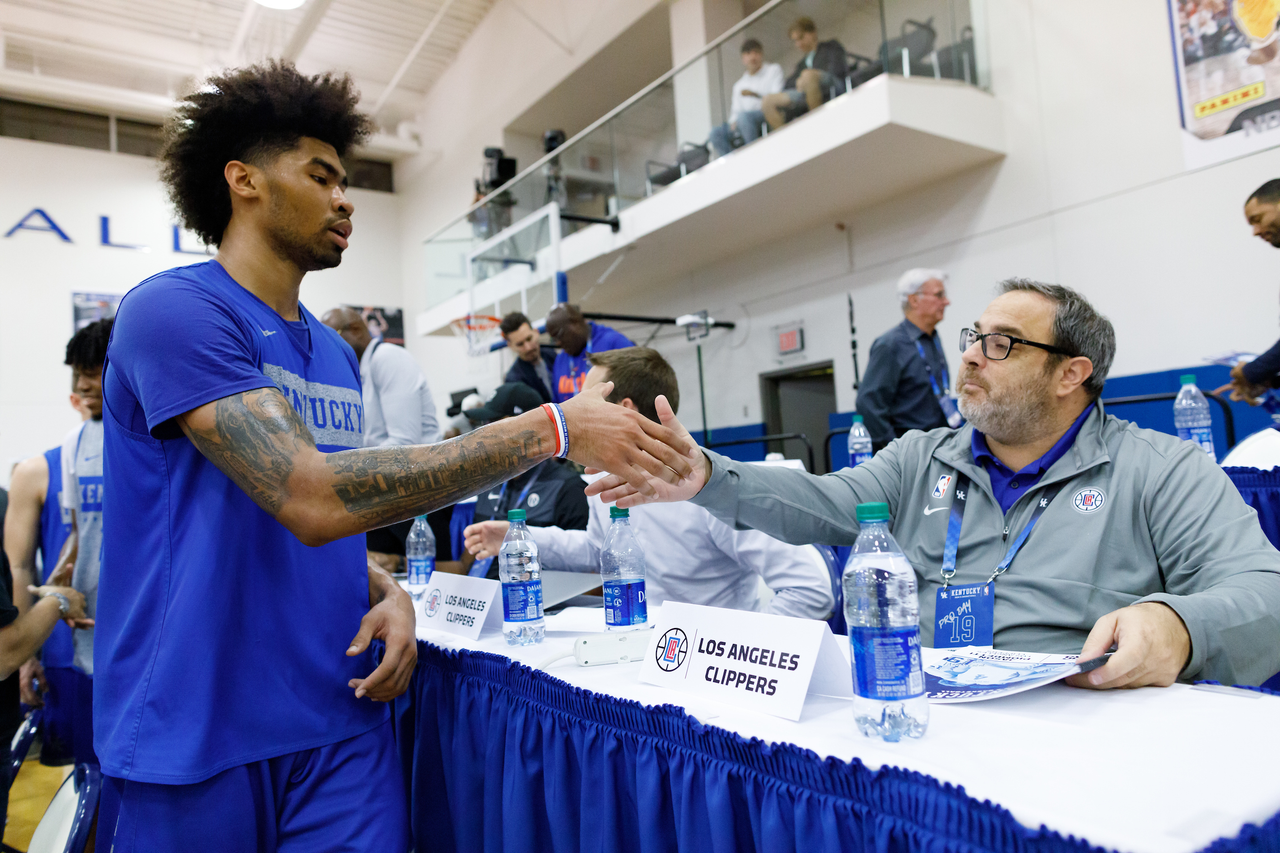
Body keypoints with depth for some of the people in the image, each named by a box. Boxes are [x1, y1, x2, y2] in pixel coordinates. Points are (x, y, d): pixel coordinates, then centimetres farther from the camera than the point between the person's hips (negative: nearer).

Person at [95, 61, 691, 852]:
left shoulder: (339, 355, 10)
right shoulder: (173, 310, -13)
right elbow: (314, 497, -27)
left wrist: (391, 596, -5)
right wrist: (553, 429, -26)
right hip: (195, 736, -5)